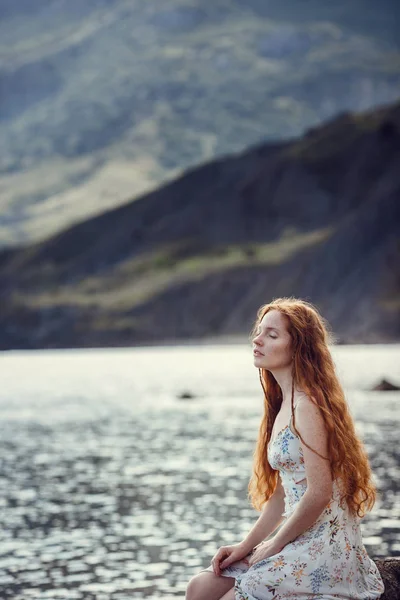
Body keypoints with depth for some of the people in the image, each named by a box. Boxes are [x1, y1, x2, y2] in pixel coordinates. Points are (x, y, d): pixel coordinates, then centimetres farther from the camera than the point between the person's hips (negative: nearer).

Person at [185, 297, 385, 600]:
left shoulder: (307, 406, -15)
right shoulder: (284, 406, 15)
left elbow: (319, 493, -20)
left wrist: (275, 544, -10)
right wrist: (246, 546, 9)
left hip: (326, 547, -9)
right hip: (301, 542, 9)